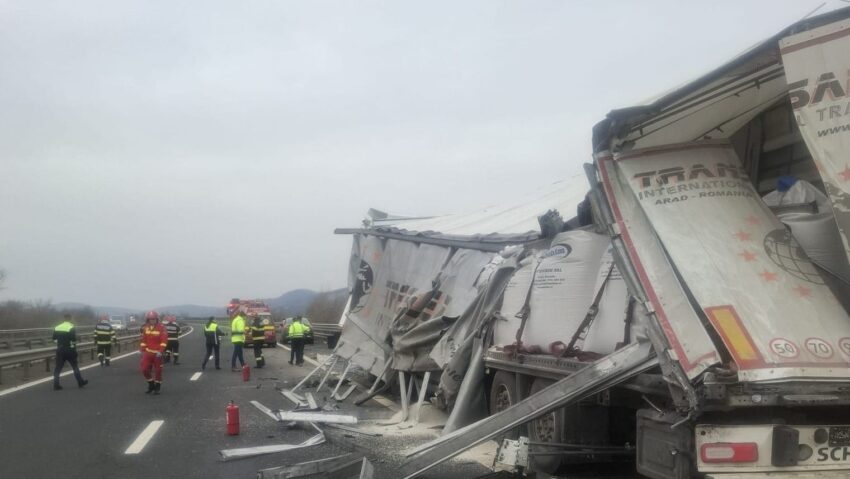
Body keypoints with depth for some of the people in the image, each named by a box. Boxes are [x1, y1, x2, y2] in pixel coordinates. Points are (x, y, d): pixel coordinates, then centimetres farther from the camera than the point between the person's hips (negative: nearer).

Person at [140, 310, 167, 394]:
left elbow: (164, 340, -15)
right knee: (145, 369, 0)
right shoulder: (146, 328, 6)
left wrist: (160, 351, -22)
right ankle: (151, 385, 20)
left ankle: (157, 387, 17)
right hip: (148, 352, 4)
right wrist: (143, 350, 11)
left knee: (158, 371, 3)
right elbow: (143, 340, 14)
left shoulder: (161, 327, -10)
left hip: (157, 353, -4)